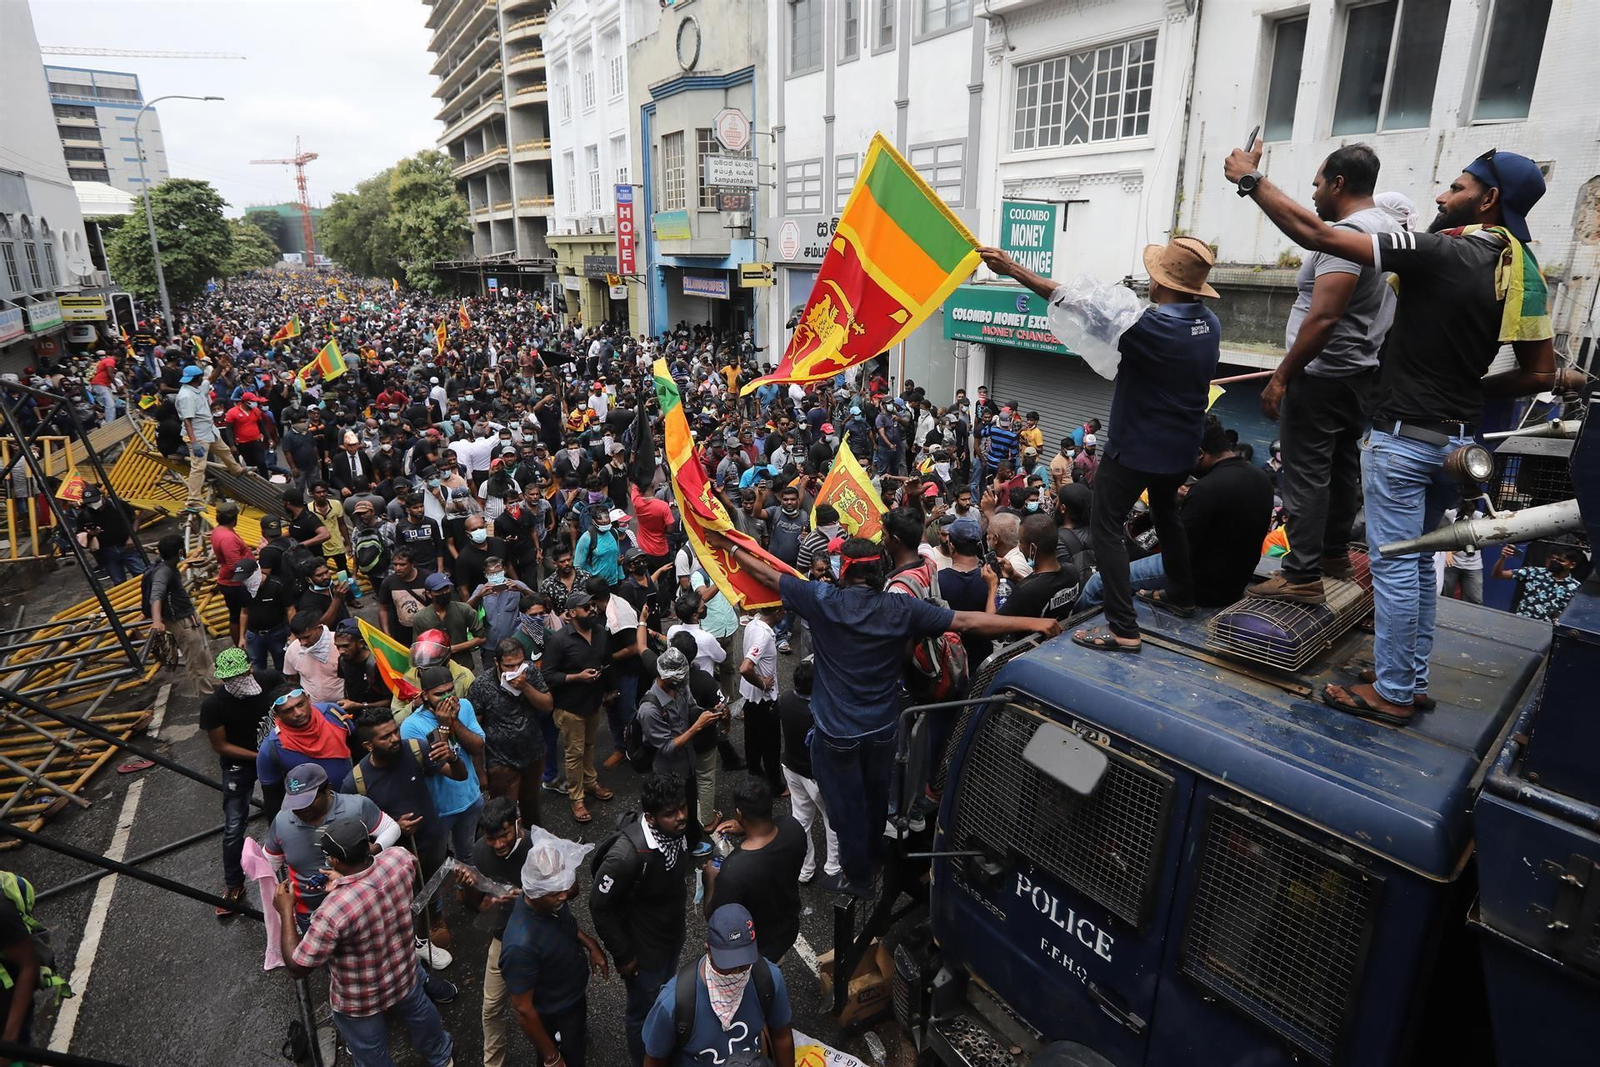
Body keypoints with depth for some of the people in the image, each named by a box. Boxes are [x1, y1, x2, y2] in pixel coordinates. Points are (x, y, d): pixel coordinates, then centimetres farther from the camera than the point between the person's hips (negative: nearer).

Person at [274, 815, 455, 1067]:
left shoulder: (333, 911, -42)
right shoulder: (400, 859, -26)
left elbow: (297, 967, -25)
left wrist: (286, 911, -16)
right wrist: (347, 882, -2)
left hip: (359, 1003, -5)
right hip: (405, 976, 5)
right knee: (421, 1015, 35)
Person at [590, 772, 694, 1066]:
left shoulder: (677, 828, -19)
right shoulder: (628, 854, -40)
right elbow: (599, 906, -25)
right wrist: (622, 954, -15)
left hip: (673, 936, 6)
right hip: (643, 948, -6)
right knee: (643, 1010, 22)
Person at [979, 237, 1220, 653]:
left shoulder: (1151, 326, -24)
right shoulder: (1210, 323, -1)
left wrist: (1014, 269, -22)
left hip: (1136, 447, -8)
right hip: (1183, 446, 8)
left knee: (1107, 528, -4)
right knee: (1166, 513, 28)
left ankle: (1123, 628, -10)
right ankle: (1182, 593, 44)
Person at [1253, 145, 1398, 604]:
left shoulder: (1346, 235, -19)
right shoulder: (1389, 227, 13)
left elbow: (1323, 318, -27)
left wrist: (1281, 377, -24)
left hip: (1323, 376, -10)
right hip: (1363, 372, 10)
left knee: (1306, 474, -6)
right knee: (1342, 466, 18)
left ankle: (1303, 576, -3)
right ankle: (1335, 553, 31)